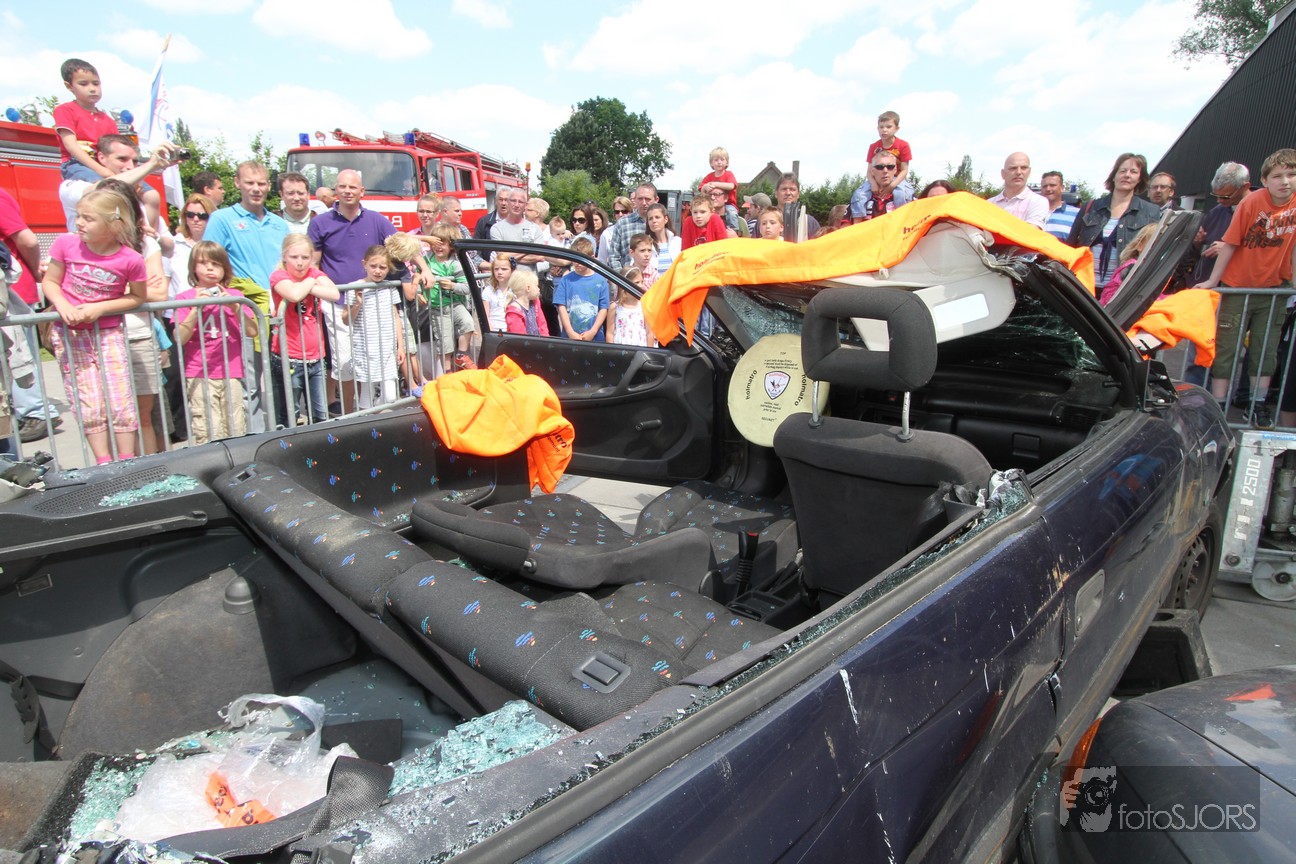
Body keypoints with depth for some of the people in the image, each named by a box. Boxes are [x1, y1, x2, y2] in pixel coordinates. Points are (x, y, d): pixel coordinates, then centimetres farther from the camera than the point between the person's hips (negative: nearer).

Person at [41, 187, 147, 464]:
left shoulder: (130, 259, -13)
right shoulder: (66, 243, -8)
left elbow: (137, 297, -2)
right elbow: (50, 282, 2)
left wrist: (100, 308, -14)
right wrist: (63, 307, -16)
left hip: (108, 332, -1)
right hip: (70, 332, 1)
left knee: (121, 401, -1)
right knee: (89, 404, 1)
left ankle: (128, 464, 10)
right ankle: (104, 464, 8)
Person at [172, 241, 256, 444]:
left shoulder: (235, 296, 12)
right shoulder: (185, 298, 6)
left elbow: (252, 331, 1)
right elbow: (180, 339, -5)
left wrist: (234, 306, -11)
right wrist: (197, 308, -12)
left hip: (232, 373, 2)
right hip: (199, 375, -2)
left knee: (236, 431, 1)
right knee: (209, 435, -10)